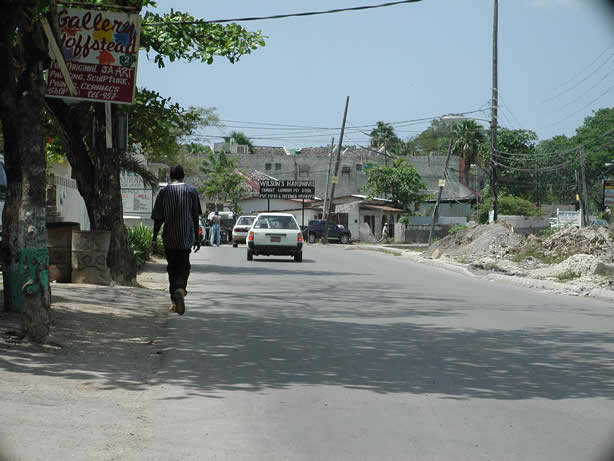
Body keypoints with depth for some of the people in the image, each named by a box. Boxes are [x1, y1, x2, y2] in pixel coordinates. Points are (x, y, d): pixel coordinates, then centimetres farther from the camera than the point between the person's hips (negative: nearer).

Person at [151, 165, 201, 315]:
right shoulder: (191, 191, 0)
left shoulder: (164, 192, 1)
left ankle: (174, 300, 12)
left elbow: (158, 218, -1)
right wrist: (197, 238, 8)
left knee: (172, 268, 11)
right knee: (183, 266, 5)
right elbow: (195, 217, 2)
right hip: (186, 237, -1)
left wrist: (154, 238, 4)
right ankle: (180, 289, -24)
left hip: (169, 237, 1)